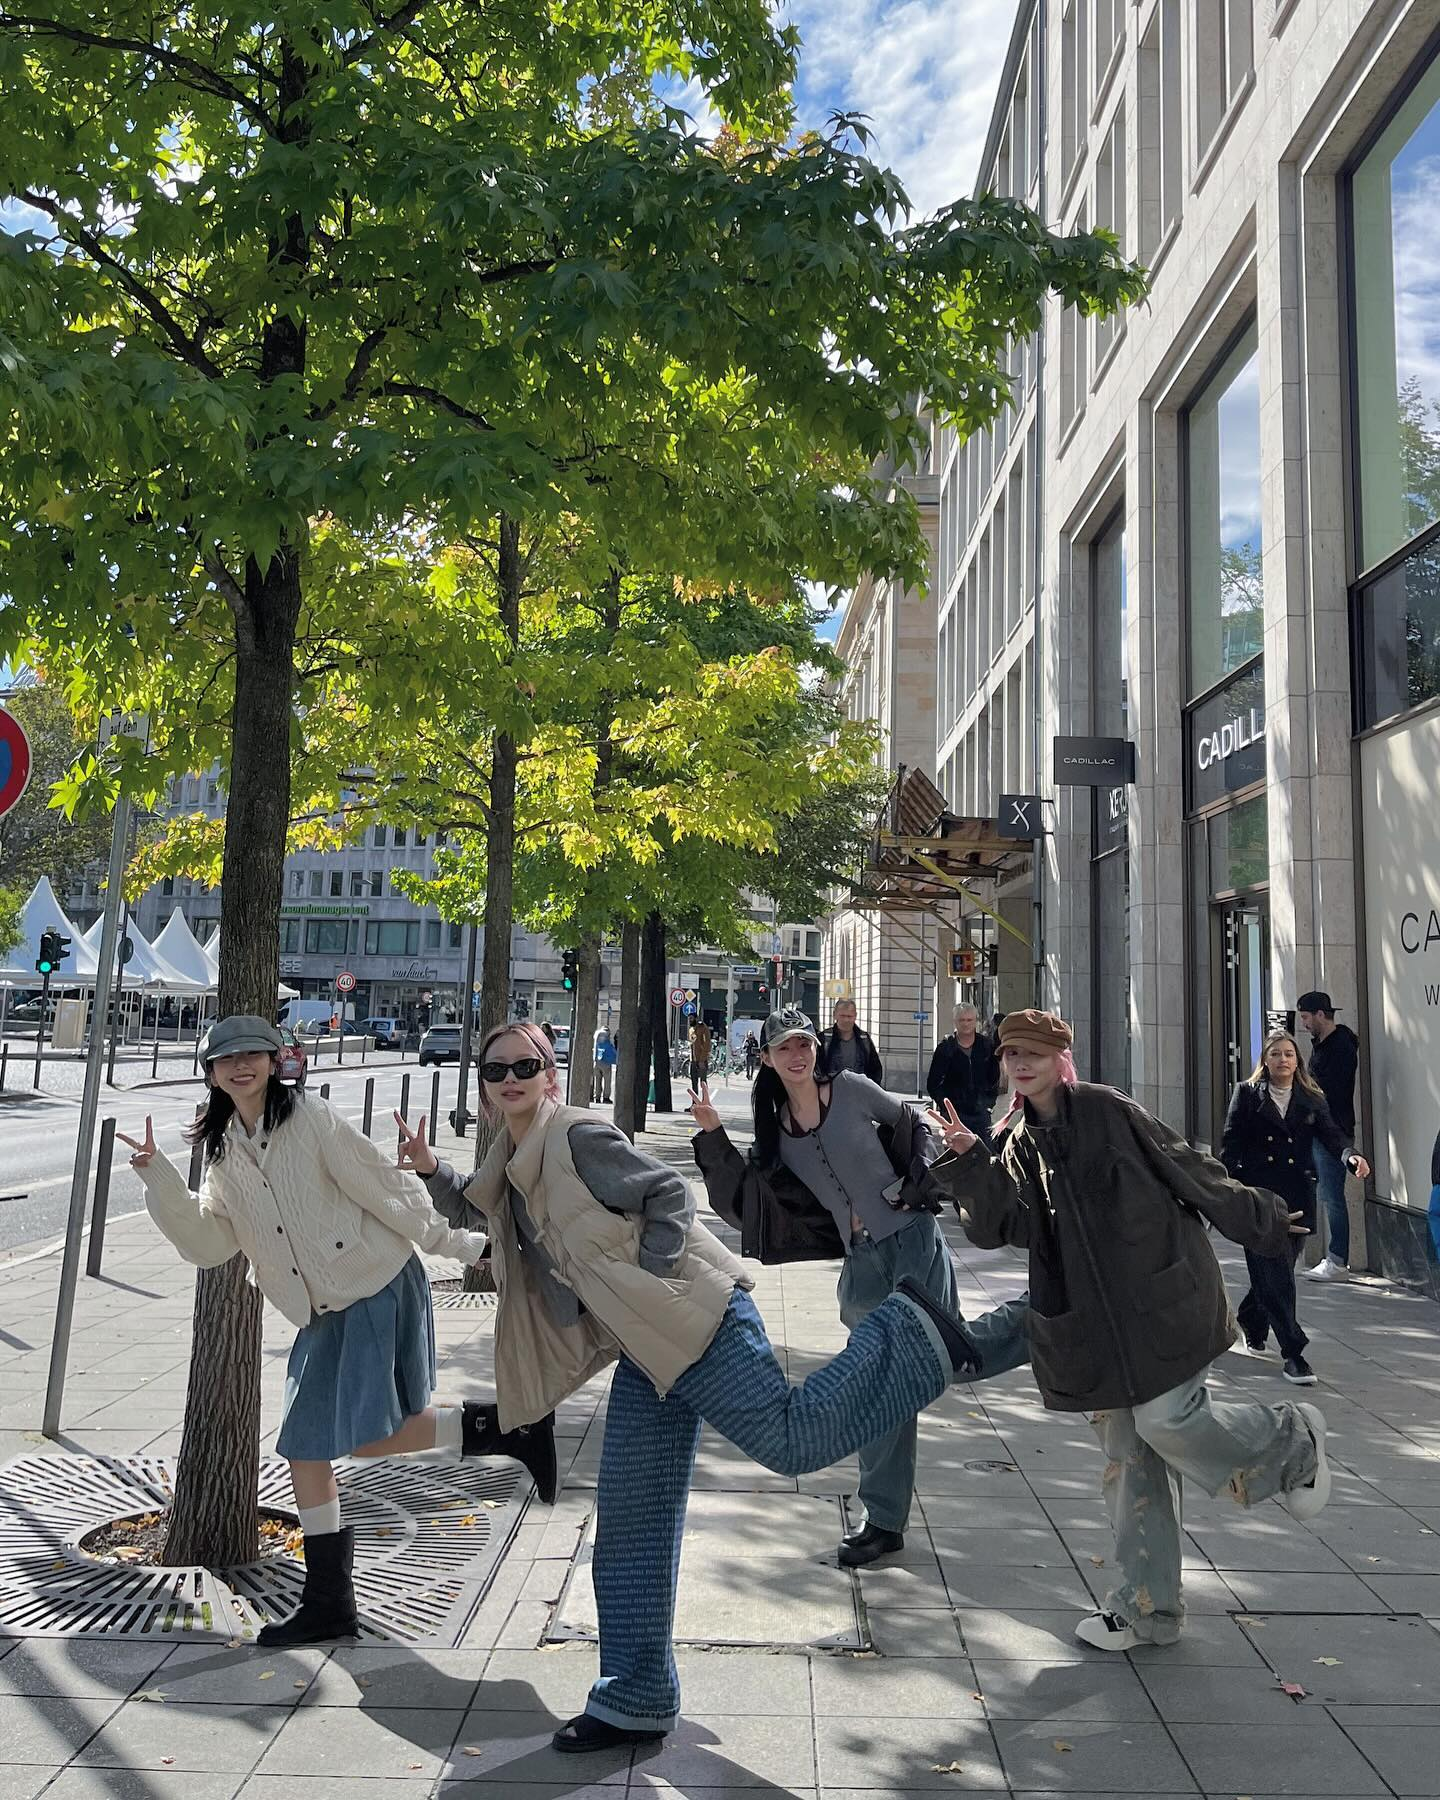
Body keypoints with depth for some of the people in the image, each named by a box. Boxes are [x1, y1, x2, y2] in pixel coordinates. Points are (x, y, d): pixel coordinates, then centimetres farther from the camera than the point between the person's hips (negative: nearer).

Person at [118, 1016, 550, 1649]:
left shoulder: (312, 1119, -11)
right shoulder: (223, 1152, 8)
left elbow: (386, 1189, -11)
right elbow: (208, 1243, 1)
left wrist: (457, 1245, -8)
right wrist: (160, 1180, -11)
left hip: (380, 1288, -7)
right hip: (321, 1314, 7)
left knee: (370, 1436, -15)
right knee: (305, 1451, 7)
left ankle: (511, 1427, 3)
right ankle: (329, 1603, 21)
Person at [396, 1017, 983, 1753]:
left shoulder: (577, 1135, -12)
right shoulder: (509, 1166, 14)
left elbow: (670, 1194, -14)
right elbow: (470, 1210, 35)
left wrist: (646, 1286, -17)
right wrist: (431, 1170, 18)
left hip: (693, 1321, -8)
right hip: (645, 1353, 8)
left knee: (791, 1436, -15)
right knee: (629, 1529, 9)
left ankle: (908, 1337, 5)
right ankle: (635, 1700, 20)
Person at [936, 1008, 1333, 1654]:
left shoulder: (1107, 1110, -10)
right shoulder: (1016, 1142, 5)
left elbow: (1186, 1168, -2)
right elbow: (997, 1225, -7)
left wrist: (1260, 1223, 6)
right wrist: (968, 1159, -23)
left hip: (1158, 1296, -5)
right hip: (1092, 1319, 5)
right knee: (1126, 1452, 10)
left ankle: (1293, 1441, 17)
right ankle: (1147, 1607, 21)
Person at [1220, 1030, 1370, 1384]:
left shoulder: (1311, 1100, 13)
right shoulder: (1247, 1094, 4)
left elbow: (1330, 1135, 0)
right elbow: (1231, 1144, 0)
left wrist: (1350, 1157, -23)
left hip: (1297, 1197, 3)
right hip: (1258, 1195, -3)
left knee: (1274, 1273, 11)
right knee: (1276, 1274, -9)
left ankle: (1249, 1322, 38)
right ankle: (1293, 1353, -5)